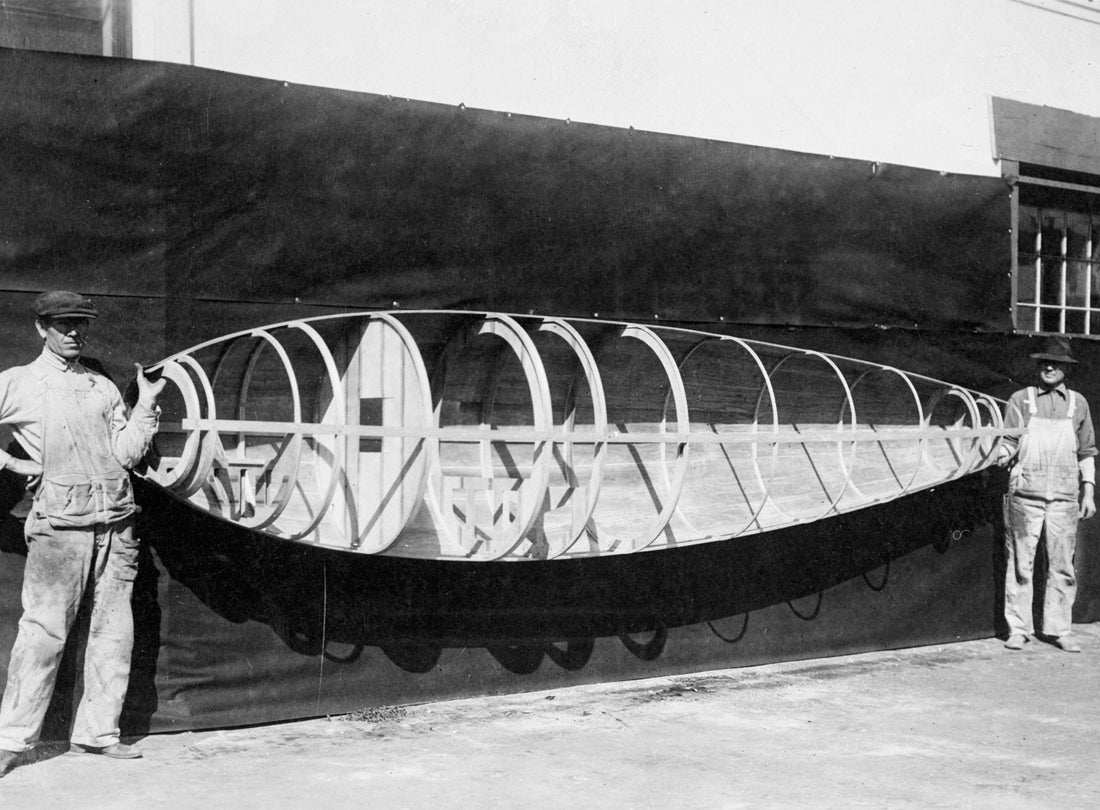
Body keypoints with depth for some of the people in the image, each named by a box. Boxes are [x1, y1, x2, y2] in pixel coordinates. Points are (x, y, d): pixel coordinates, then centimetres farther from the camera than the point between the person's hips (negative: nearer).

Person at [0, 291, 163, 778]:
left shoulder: (103, 387, 17)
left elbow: (127, 453, 11)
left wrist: (146, 405, 3)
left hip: (116, 522, 5)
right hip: (61, 521, -5)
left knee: (114, 629, 5)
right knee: (44, 630, -7)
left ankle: (96, 732, 15)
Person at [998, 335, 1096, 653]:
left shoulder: (1077, 403, 13)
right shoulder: (1021, 399, 7)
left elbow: (1086, 452, 16)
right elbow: (1010, 441, 4)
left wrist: (1088, 492, 10)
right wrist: (1002, 456, -18)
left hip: (1064, 496, 2)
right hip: (1025, 493, -2)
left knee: (1062, 565, 3)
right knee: (1019, 563, -1)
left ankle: (1058, 629, 12)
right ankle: (1018, 628, 7)